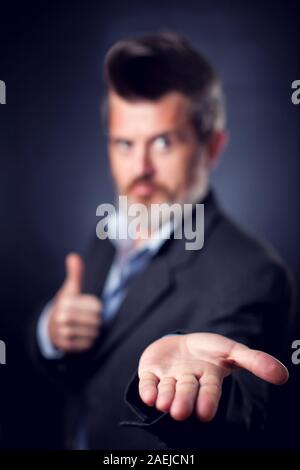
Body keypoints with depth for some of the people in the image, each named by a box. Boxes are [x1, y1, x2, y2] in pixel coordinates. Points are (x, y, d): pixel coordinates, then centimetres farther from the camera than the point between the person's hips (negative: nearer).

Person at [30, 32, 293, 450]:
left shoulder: (250, 273, -28)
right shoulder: (109, 239, -7)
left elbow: (237, 434, -42)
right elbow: (63, 371, 2)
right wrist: (51, 333, -21)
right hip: (78, 440, 6)